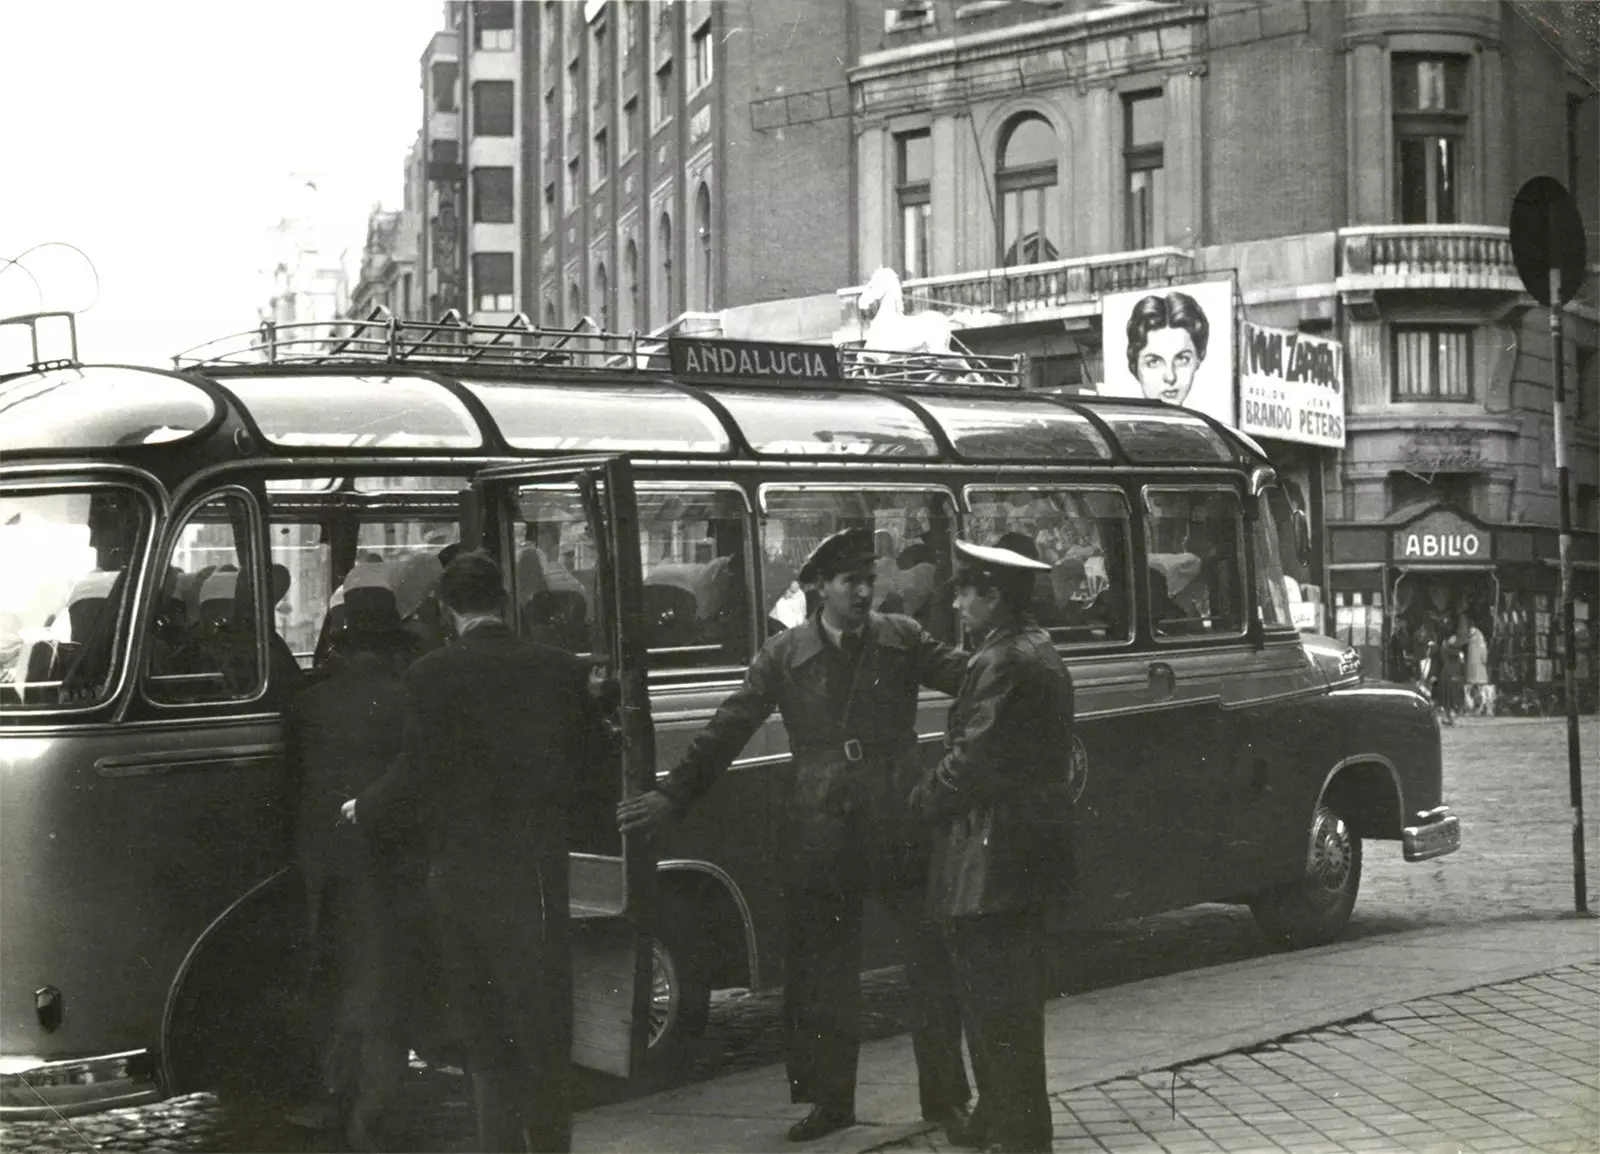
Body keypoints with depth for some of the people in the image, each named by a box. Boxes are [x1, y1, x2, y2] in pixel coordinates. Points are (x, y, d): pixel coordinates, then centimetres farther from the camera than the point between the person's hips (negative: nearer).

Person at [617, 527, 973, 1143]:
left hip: (900, 825, -1)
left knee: (934, 965, 4)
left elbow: (971, 676, -3)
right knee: (820, 976, 10)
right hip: (820, 833, 1)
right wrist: (673, 794, -2)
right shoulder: (785, 654, 1)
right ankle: (831, 1099, 25)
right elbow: (726, 731, 2)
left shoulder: (902, 639, 1)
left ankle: (944, 1098, 18)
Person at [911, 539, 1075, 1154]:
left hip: (990, 859, -10)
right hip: (1032, 849, 10)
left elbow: (972, 762, -21)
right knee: (1013, 995, 19)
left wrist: (922, 798, -4)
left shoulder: (1002, 665, -19)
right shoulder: (1041, 654, 13)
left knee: (995, 1000, -2)